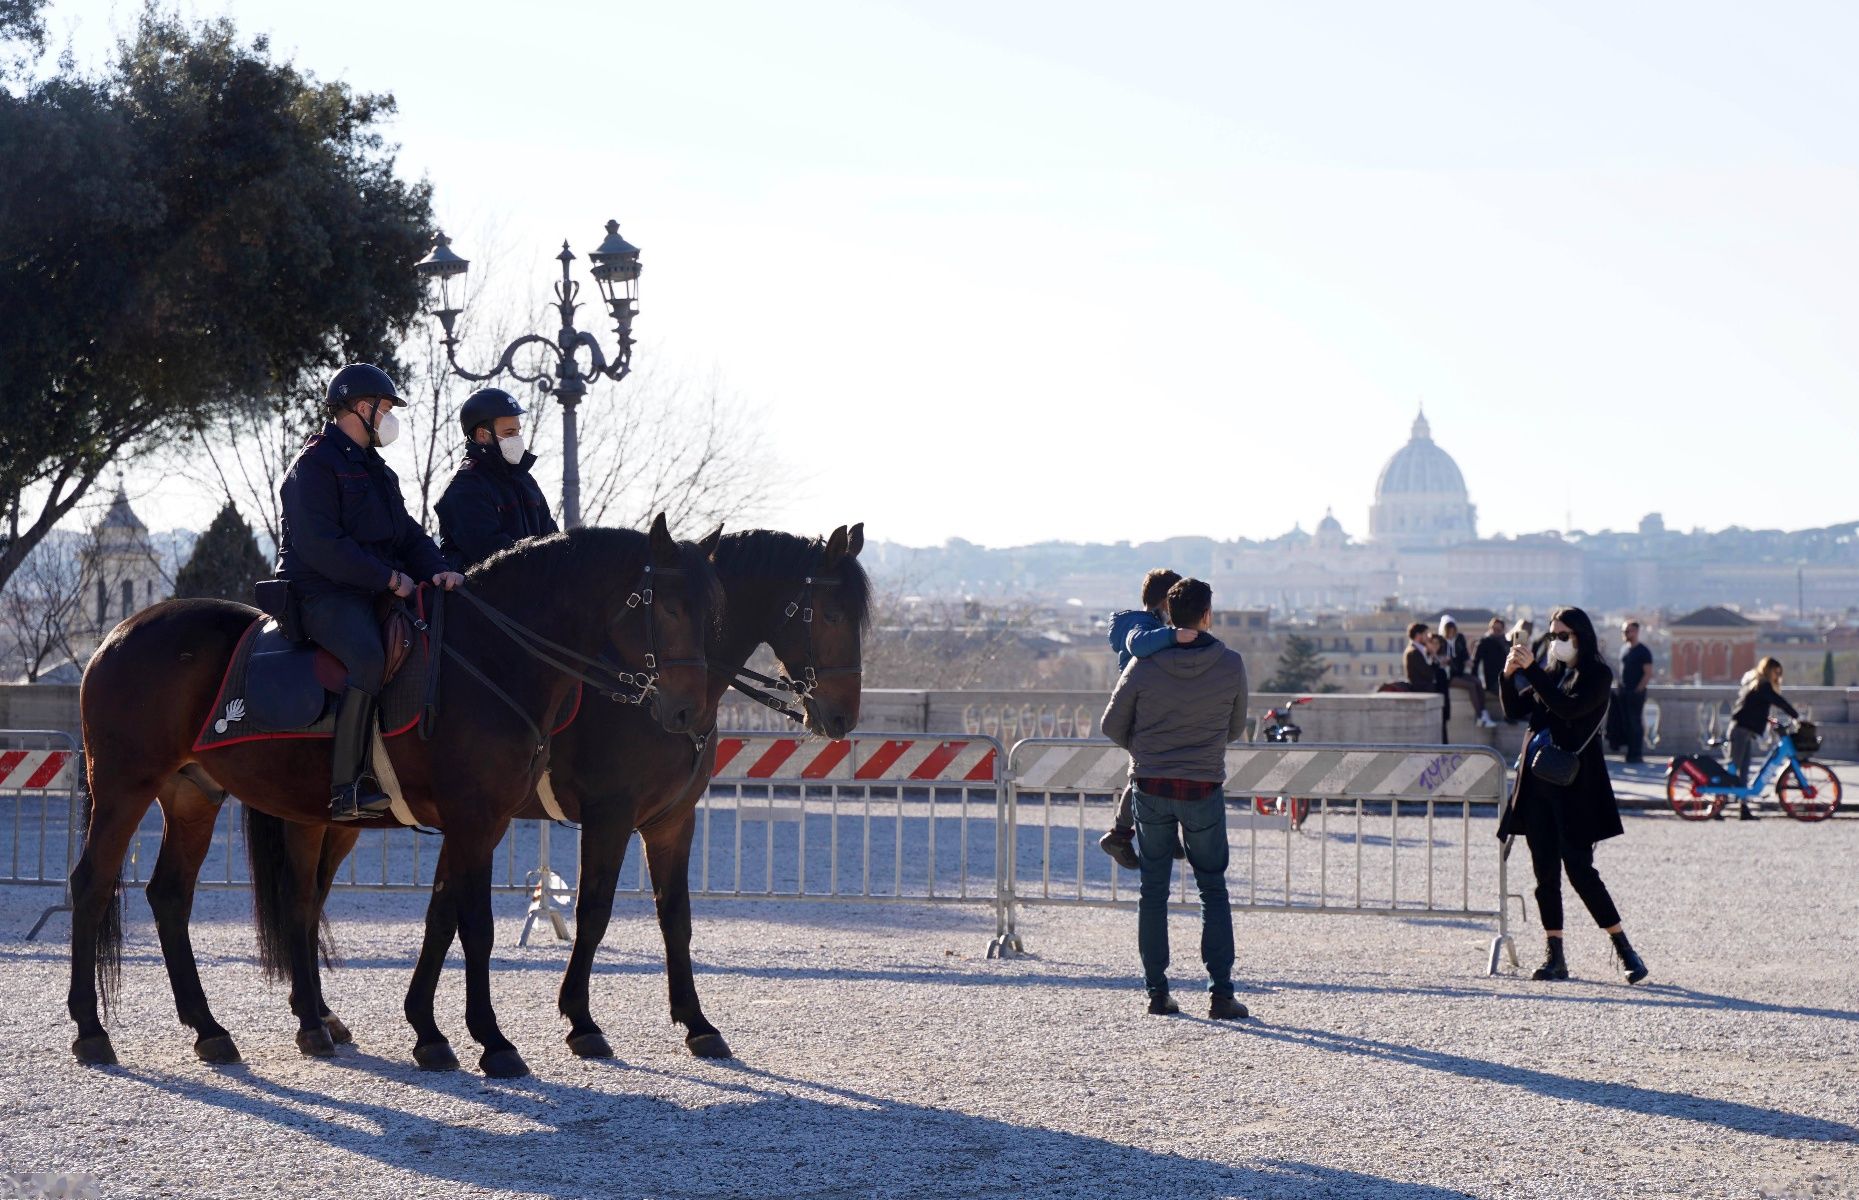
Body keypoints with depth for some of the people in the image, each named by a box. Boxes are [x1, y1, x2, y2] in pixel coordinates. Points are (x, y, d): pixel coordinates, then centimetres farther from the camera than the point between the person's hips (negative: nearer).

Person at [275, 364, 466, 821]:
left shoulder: (375, 470, 24)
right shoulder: (314, 466, -6)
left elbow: (407, 535, 20)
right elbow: (321, 547, -17)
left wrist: (438, 569, -2)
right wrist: (389, 578, -19)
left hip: (374, 593, 10)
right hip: (324, 595, -9)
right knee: (369, 658, -34)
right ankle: (347, 788, -37)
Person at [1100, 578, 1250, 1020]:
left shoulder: (1144, 667, -8)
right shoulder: (1231, 666, -7)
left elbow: (1112, 726, 1)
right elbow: (1235, 729, 6)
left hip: (1150, 787, 1)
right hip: (1205, 789, -1)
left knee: (1153, 889, 10)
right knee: (1213, 890, 8)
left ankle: (1157, 990, 8)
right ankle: (1221, 992, 0)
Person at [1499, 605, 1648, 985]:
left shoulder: (1596, 676, -5)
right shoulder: (1551, 674, 14)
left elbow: (1569, 708, -21)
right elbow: (1515, 708, 12)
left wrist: (1530, 670, -22)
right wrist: (1509, 676, -5)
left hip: (1574, 786, -7)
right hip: (1537, 782, 7)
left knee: (1580, 870, -10)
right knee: (1546, 874, 5)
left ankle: (1626, 952, -3)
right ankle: (1555, 957, 9)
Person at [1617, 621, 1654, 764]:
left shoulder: (1643, 651, -7)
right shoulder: (1624, 649, 15)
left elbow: (1648, 674, -11)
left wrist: (1638, 689, -15)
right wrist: (1620, 687, 12)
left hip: (1636, 693, -7)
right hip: (1624, 692, 7)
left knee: (1636, 723, -6)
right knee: (1626, 723, 7)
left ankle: (1637, 754, -3)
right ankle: (1631, 753, 13)